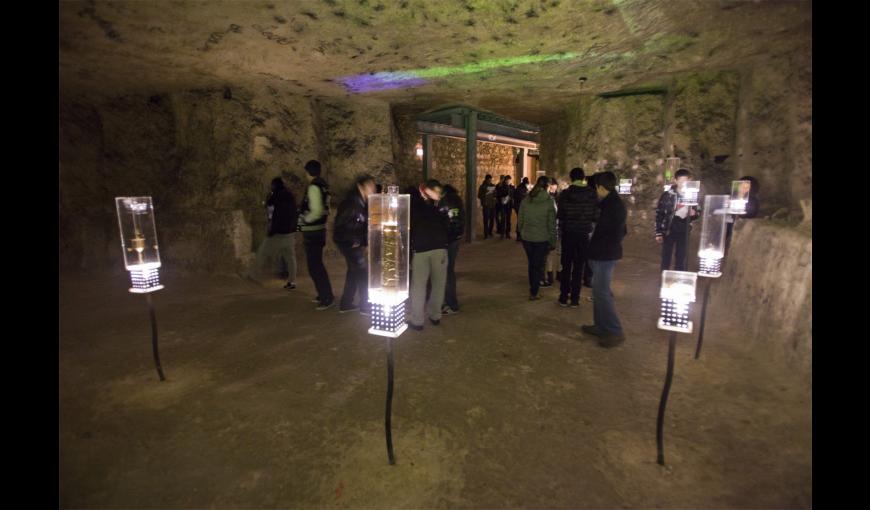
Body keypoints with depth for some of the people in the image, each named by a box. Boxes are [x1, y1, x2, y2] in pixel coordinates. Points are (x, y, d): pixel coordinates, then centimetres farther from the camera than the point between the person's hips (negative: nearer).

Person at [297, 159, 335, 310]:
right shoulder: (323, 185, 10)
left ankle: (328, 298, -1)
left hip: (313, 231, -9)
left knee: (315, 266, -5)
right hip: (319, 229, 9)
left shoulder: (314, 187, -17)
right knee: (316, 264, 19)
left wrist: (304, 220, -10)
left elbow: (317, 211, -25)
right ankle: (323, 294, 27)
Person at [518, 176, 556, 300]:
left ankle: (532, 288, 31)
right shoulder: (549, 202, -10)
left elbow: (520, 220, 6)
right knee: (538, 265, 8)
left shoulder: (526, 201, 0)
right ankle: (533, 293, 12)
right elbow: (552, 224, -8)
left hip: (527, 238, 3)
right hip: (542, 239, -3)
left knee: (531, 263, 19)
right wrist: (553, 242, 0)